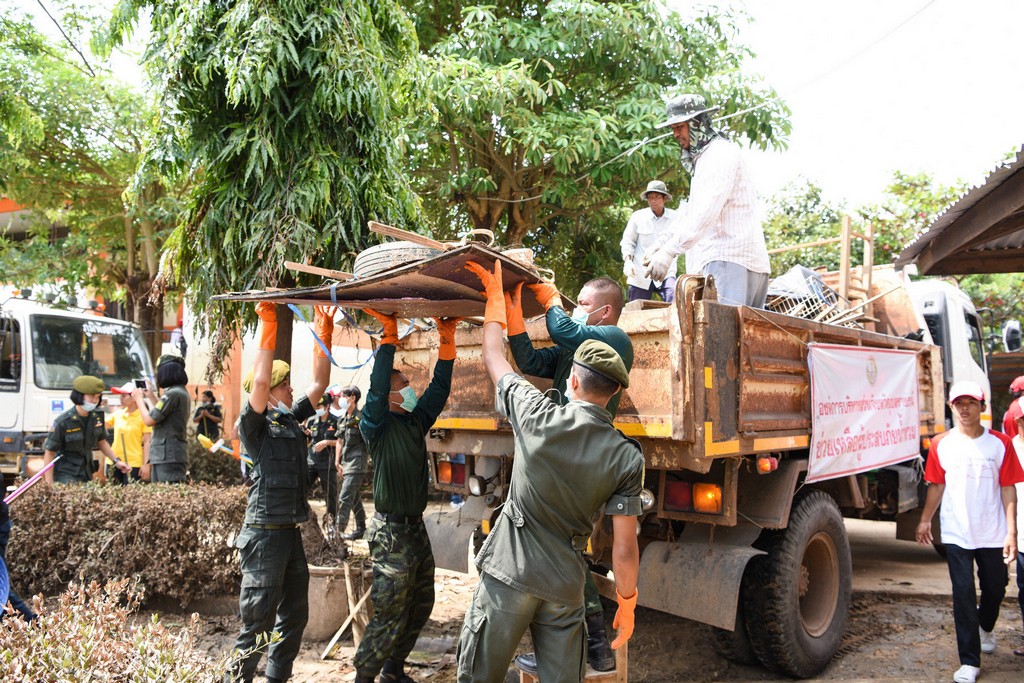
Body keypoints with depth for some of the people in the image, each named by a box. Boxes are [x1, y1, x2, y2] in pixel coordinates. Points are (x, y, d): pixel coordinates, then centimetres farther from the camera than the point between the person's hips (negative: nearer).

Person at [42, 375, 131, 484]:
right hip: (65, 475, -5)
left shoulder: (97, 417, 0)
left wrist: (116, 460, 6)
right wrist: (49, 484, -13)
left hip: (86, 473, 5)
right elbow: (49, 452, -11)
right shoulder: (63, 421, -15)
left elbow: (101, 442, 16)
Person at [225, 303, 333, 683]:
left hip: (291, 533, 8)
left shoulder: (292, 419, 11)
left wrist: (323, 336, 5)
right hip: (264, 534, -8)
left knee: (294, 616, 15)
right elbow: (258, 381, -25)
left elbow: (319, 383, 12)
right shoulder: (255, 424, -9)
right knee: (257, 623, -2)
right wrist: (268, 328, -24)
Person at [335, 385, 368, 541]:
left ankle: (339, 530, -10)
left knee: (344, 498, -12)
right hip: (345, 465, 8)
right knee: (354, 499, 13)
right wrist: (337, 462, 10)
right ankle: (361, 529, 22)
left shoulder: (361, 418, -9)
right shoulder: (343, 420, 14)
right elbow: (340, 442, 16)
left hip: (356, 465, -8)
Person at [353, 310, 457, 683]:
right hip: (391, 532, -8)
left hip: (417, 528, 8)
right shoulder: (377, 426, -10)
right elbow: (376, 387, -24)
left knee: (420, 607, 16)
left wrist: (447, 340, -1)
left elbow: (439, 388, 6)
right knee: (391, 617, -4)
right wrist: (389, 337, -24)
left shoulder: (416, 422, 9)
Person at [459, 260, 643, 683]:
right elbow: (624, 549, -6)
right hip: (565, 588, 2)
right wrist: (627, 604, 9)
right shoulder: (627, 457, -8)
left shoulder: (537, 417, -11)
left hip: (508, 573, -2)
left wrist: (495, 300, 19)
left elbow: (493, 358, 6)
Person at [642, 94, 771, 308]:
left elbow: (707, 210, -19)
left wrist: (670, 251, -25)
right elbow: (692, 212, 30)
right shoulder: (703, 158, 28)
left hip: (729, 259, -10)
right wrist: (662, 244, 18)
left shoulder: (721, 152, -5)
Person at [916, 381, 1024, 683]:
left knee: (995, 588, 18)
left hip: (993, 534, 1)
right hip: (956, 534, 0)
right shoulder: (941, 444, -1)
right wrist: (925, 520, 6)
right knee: (963, 594, -1)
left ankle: (985, 627, 50)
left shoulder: (1000, 443, -4)